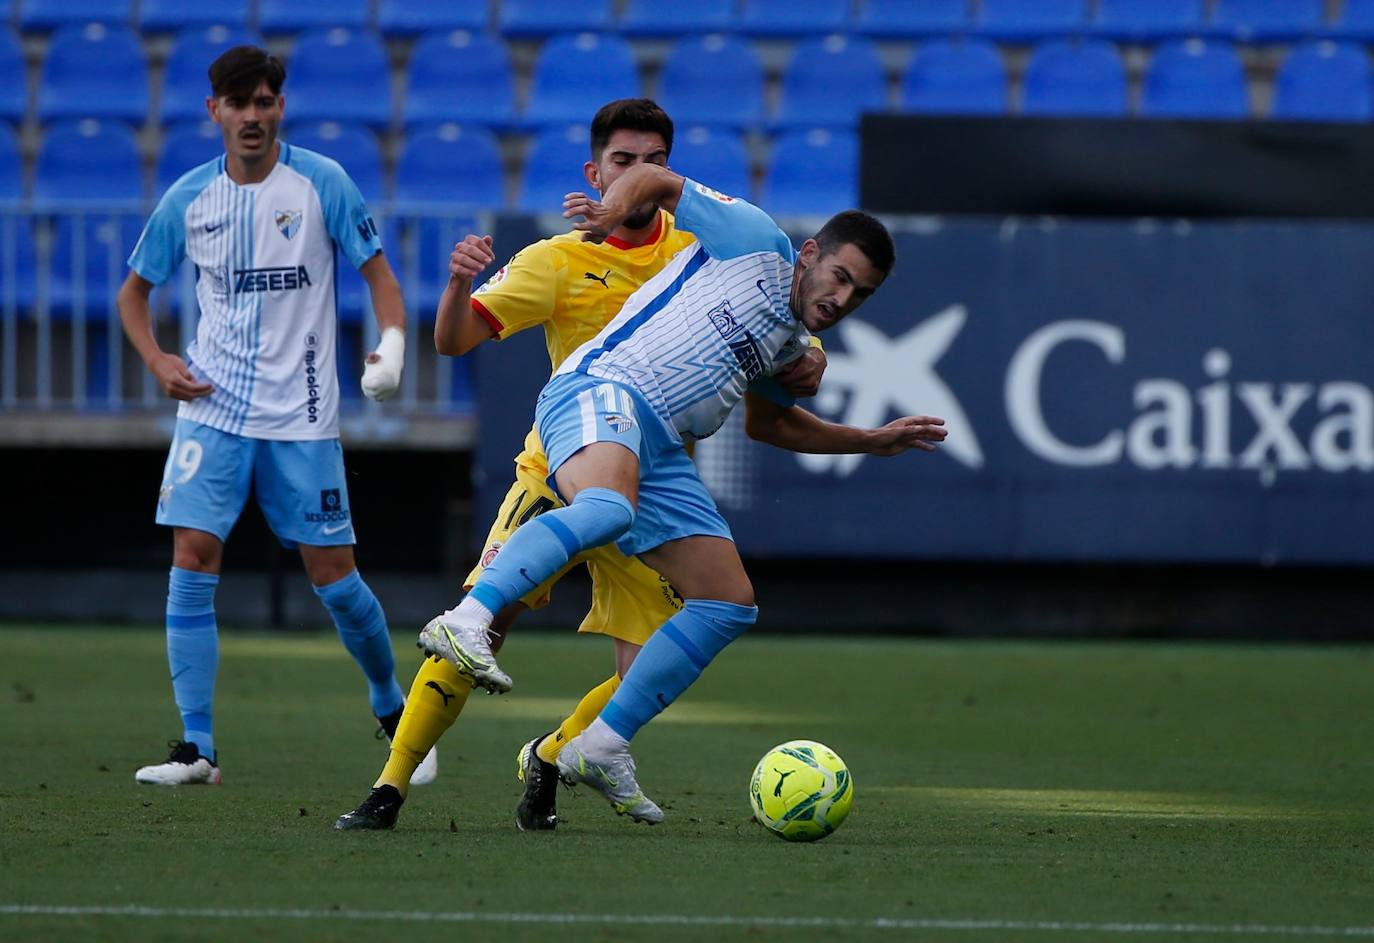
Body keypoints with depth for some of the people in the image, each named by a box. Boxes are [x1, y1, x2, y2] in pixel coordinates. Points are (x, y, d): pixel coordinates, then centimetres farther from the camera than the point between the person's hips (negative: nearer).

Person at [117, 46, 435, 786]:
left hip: (302, 414, -2)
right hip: (212, 410, 2)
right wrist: (158, 362, -1)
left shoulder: (321, 184, -4)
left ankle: (392, 709, 25)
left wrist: (392, 342, -18)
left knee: (332, 575, -1)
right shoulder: (189, 198, 3)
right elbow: (134, 292, 15)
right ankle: (196, 747, -7)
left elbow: (377, 272, 1)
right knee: (192, 559, -11)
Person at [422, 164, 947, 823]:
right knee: (607, 507, -41)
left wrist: (873, 441, 40)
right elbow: (657, 180, 7)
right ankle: (464, 621, -52)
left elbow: (769, 419, 44)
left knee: (730, 605, 4)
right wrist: (616, 208, -14)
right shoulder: (755, 241, 4)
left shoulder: (794, 343, 26)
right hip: (601, 392, -9)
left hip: (660, 452, 9)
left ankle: (601, 747, 7)